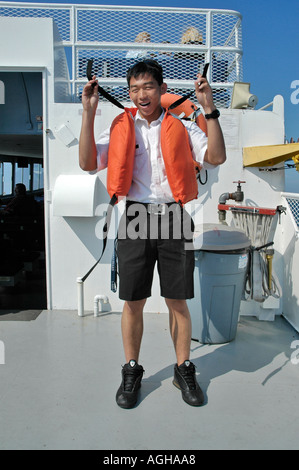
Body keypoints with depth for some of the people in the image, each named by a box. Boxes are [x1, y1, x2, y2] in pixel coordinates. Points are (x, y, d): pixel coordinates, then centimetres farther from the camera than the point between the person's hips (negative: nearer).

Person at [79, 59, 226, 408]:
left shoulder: (181, 127, 8)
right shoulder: (121, 129, 10)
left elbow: (216, 158, -4)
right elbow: (87, 163, -1)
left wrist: (209, 109, -8)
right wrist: (89, 113, -4)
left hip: (173, 219, 0)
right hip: (136, 218, 1)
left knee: (177, 301, 7)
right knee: (133, 301, 6)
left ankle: (183, 370, 26)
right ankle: (132, 371, 25)